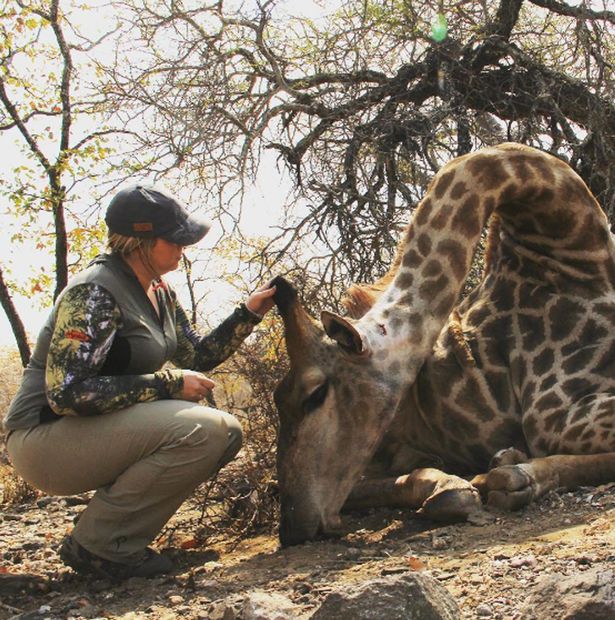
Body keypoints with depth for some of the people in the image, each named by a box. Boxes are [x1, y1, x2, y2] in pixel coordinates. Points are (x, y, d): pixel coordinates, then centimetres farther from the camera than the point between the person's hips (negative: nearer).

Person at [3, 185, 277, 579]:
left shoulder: (159, 293, 8)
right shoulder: (95, 294, -21)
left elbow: (197, 357, 16)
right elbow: (65, 393, -28)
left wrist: (249, 314, 3)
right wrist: (168, 384, -24)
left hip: (107, 430, 9)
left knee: (228, 433, 0)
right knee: (204, 430, -25)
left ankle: (120, 540, 4)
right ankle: (94, 543, -11)